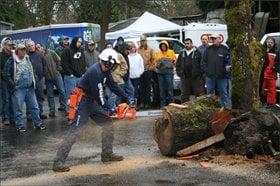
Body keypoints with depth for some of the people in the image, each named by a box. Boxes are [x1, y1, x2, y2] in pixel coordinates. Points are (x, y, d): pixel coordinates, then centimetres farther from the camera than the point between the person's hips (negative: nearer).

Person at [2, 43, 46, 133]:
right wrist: (13, 85, -11)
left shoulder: (28, 59, 12)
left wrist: (33, 82, 14)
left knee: (34, 107, 8)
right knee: (18, 109, 1)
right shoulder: (11, 61, -6)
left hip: (30, 88, 5)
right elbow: (6, 74, -6)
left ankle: (38, 123, 18)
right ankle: (20, 126, 10)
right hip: (18, 89, -5)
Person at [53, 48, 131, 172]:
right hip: (83, 101, -10)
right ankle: (58, 162, -13)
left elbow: (113, 86, 11)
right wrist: (106, 110, -14)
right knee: (75, 131, -13)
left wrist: (127, 99, 8)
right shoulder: (95, 71, -24)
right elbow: (98, 93, -23)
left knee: (108, 124, 11)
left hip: (92, 101, 10)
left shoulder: (105, 71, 5)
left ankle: (107, 154, 21)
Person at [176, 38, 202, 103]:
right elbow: (178, 65, 18)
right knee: (184, 94, 6)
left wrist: (199, 74, -9)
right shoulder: (182, 54, 14)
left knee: (197, 93, 0)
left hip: (195, 78, -4)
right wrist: (179, 73, 6)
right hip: (185, 78, 4)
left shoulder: (197, 53, 0)